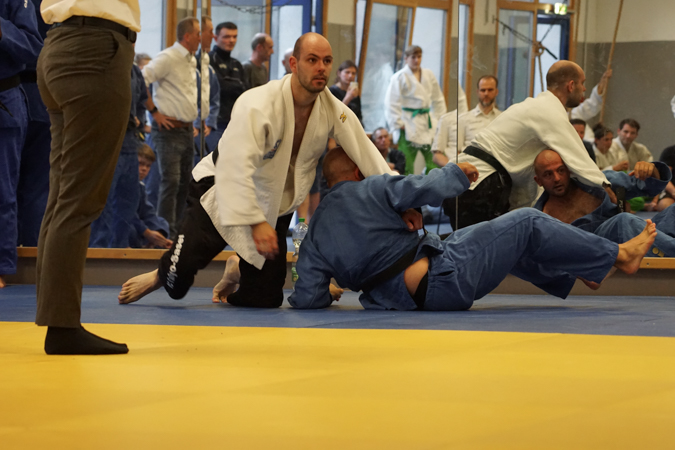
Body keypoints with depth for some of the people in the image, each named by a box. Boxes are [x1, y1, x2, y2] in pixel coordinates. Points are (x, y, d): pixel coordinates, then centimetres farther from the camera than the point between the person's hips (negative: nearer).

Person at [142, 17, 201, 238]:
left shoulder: (192, 61, 15)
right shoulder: (168, 58, -13)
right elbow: (141, 81, -21)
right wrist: (154, 111, -17)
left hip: (187, 130, 9)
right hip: (169, 129, -9)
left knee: (185, 183, 10)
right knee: (171, 182, -12)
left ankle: (177, 230, 17)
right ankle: (167, 234, -10)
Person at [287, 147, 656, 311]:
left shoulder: (315, 234, 7)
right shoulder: (369, 190, -7)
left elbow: (306, 298, 0)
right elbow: (428, 189, -11)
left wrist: (329, 292, 22)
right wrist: (457, 171, 10)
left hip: (400, 299, 7)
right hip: (441, 276, -7)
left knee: (509, 243, 30)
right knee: (526, 224, 8)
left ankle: (579, 271, 40)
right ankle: (618, 255, 18)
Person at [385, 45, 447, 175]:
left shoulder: (428, 75, 10)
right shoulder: (400, 77, -6)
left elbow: (438, 100, 17)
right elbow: (391, 103, -9)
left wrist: (440, 120, 11)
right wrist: (398, 124, -13)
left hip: (427, 124, 5)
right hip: (409, 125, -5)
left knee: (435, 161, 1)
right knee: (406, 165, -4)